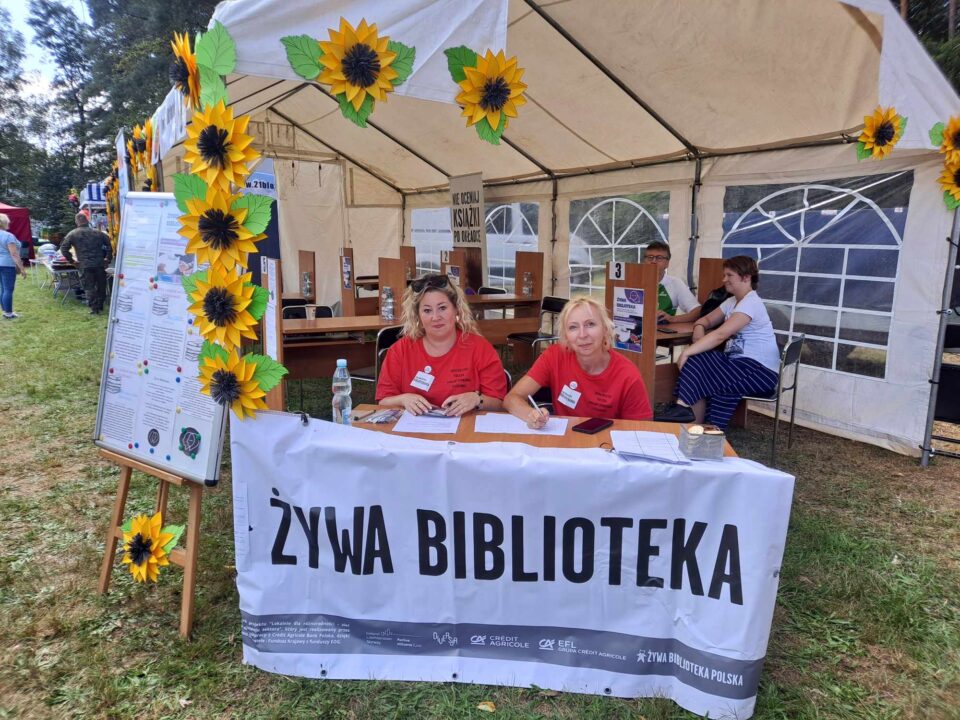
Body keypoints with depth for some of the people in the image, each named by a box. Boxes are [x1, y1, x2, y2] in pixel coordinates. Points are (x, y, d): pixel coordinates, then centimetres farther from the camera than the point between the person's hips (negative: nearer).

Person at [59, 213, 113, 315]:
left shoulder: (72, 234, 1)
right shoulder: (97, 233, 8)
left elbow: (63, 248, -3)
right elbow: (109, 243, 11)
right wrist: (108, 258, 15)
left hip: (85, 265, -2)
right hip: (99, 264, 2)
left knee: (89, 287, 3)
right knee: (101, 286, 14)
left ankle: (94, 309, -2)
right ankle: (100, 307, 20)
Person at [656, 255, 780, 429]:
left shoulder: (751, 303, -17)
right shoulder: (731, 302, 13)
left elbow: (720, 335, -27)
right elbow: (706, 320, 17)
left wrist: (687, 352, -30)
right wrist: (699, 329, -9)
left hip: (761, 371, -8)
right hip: (741, 363, 8)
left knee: (698, 364, -22)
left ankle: (682, 407, -12)